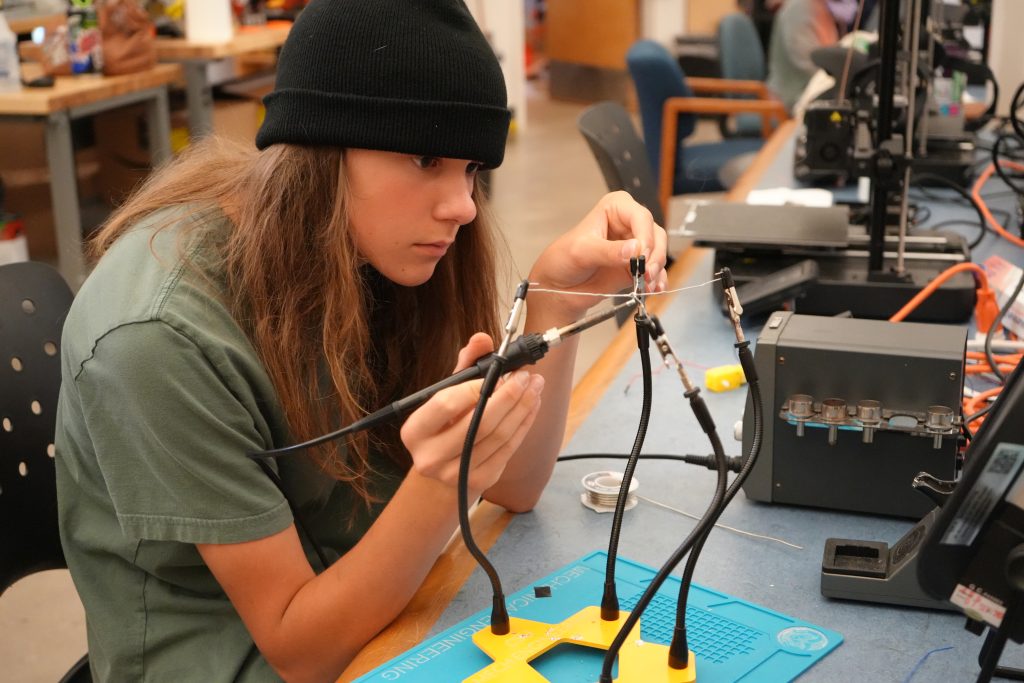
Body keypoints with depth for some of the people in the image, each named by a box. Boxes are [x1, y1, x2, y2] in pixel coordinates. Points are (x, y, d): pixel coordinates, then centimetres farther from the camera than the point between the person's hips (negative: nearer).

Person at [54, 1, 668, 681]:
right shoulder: (162, 338, -27)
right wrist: (441, 488, -37)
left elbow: (515, 486, -7)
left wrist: (556, 299, -22)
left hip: (373, 609, 6)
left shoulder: (358, 248, -8)